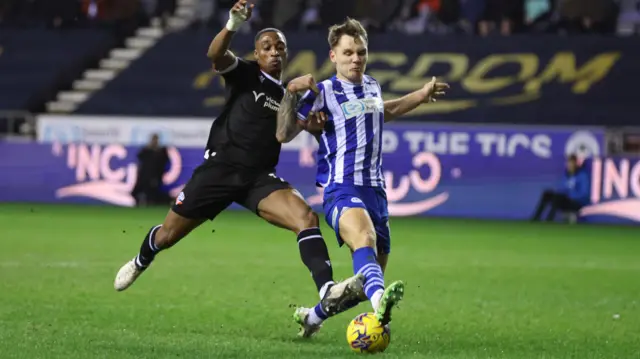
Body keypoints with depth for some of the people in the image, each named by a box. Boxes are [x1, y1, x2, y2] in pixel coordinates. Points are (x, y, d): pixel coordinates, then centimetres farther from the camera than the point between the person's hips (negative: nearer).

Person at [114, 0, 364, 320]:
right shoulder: (244, 75, 0)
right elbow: (215, 55, -19)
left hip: (260, 177, 3)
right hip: (219, 168, -3)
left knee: (306, 218, -24)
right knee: (168, 235, 8)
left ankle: (328, 293, -39)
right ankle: (140, 263, 44)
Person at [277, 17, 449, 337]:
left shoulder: (372, 86, 15)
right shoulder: (322, 93, -4)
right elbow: (283, 134, -7)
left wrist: (422, 95, 38)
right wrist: (291, 92, -19)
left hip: (374, 189, 7)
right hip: (341, 189, -7)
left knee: (369, 276, 9)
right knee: (364, 239, -39)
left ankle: (312, 317, 31)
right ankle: (379, 301, -67)